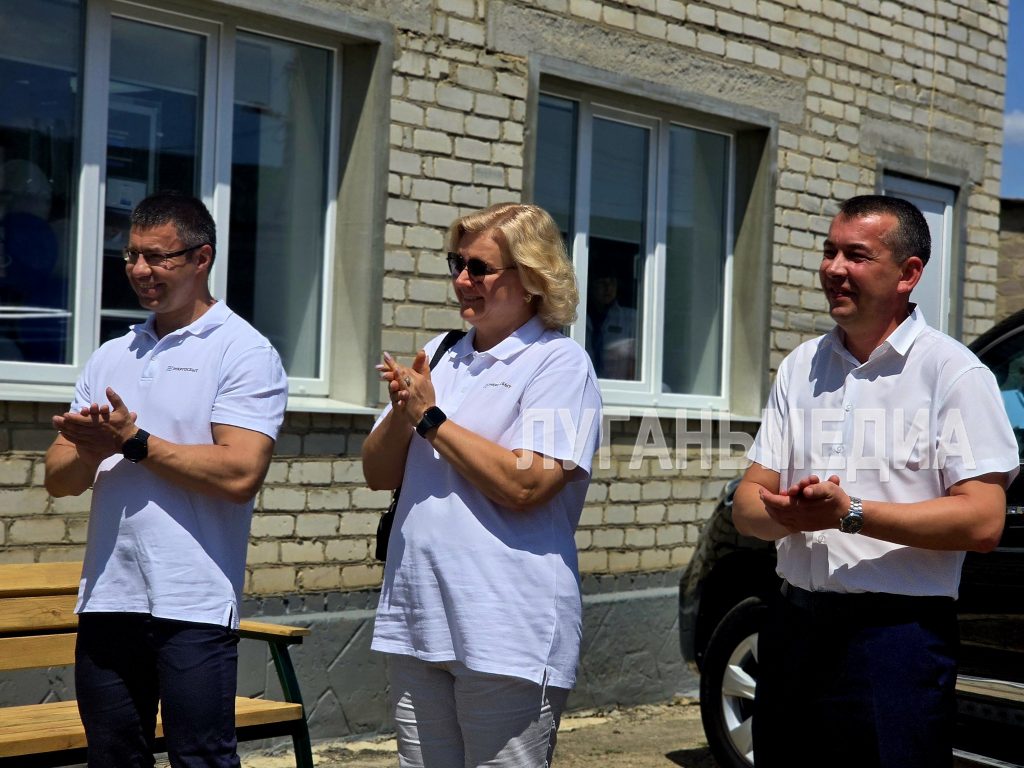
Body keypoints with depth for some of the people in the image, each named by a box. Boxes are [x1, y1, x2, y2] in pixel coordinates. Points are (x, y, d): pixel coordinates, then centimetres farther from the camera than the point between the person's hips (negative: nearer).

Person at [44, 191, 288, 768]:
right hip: (107, 598, 6)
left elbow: (239, 473, -18)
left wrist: (132, 442, -11)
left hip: (194, 607, -6)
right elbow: (59, 478, 13)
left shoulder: (245, 352, -4)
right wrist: (89, 451, -10)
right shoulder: (111, 357, 16)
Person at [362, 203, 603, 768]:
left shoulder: (560, 363, -7)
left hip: (506, 636, -7)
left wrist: (431, 417, -12)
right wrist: (403, 412, -8)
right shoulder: (441, 356, 14)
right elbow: (379, 474, 12)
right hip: (417, 621, 7)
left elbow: (523, 486, -20)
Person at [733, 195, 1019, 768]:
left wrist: (850, 512, -21)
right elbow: (748, 506, 10)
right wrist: (788, 514, -14)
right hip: (794, 630, 6)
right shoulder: (801, 367, 12)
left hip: (897, 632, -5)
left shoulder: (953, 371, -6)